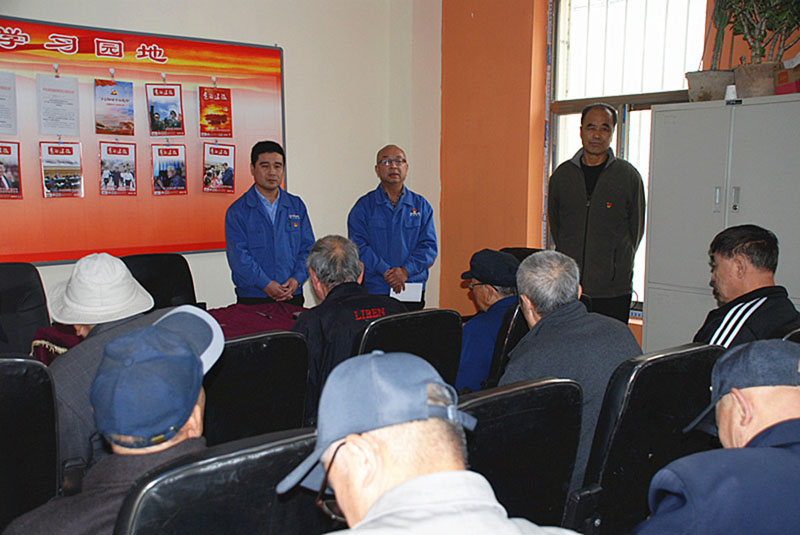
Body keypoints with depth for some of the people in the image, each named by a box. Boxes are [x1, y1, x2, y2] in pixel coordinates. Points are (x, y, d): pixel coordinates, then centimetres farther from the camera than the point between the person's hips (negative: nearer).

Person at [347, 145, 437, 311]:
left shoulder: (421, 205, 11)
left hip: (412, 289, 2)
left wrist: (406, 270, -13)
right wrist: (386, 271, -17)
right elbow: (359, 246, -5)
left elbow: (429, 245, 3)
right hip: (374, 291, -2)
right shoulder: (363, 206, 5)